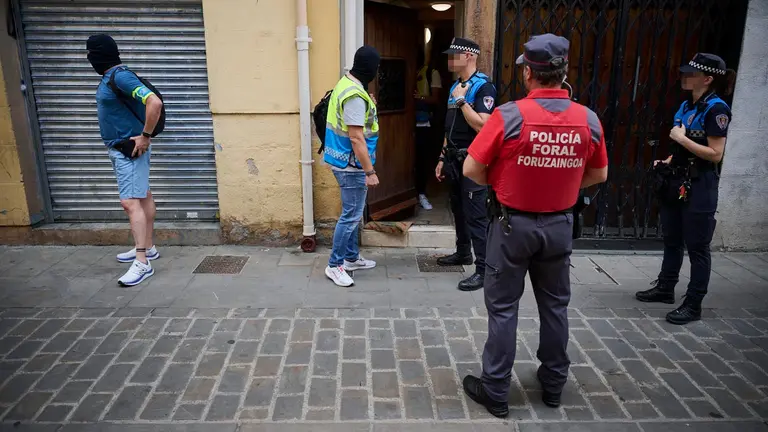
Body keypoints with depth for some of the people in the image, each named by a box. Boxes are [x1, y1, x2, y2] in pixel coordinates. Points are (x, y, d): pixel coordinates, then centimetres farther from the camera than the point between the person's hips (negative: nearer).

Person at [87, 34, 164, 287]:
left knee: (130, 202, -14)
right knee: (143, 197, 16)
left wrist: (145, 136, -24)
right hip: (120, 149, 10)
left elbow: (154, 102, -31)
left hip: (129, 150, -10)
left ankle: (142, 263, -14)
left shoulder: (120, 77, -19)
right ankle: (147, 248, 28)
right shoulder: (109, 77, 12)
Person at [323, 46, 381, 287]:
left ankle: (351, 257, 30)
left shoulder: (346, 83, 10)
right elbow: (356, 138, -24)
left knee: (354, 212, 18)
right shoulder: (355, 95, -22)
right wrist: (370, 171, -22)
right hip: (352, 165, -11)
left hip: (346, 162, 11)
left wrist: (369, 109, 17)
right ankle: (334, 265, 9)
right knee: (351, 215, -2)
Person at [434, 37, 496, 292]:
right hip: (455, 159, 9)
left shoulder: (483, 87, -12)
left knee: (476, 216, -8)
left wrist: (461, 100, -20)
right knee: (458, 210, 18)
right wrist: (443, 158, 17)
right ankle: (463, 253, 34)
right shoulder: (456, 86, 14)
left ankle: (484, 269, -3)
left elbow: (481, 126, -25)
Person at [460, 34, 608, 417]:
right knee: (555, 305, 18)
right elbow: (599, 175, 7)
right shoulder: (588, 120, -6)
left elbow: (471, 170, -14)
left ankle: (495, 391, 18)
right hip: (559, 224, 4)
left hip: (513, 224, -4)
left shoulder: (509, 115, -18)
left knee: (503, 307, 8)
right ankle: (553, 384, 33)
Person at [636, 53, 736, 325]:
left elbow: (715, 154, -20)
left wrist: (681, 138, -19)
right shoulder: (687, 105, 9)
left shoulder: (716, 109, -15)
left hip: (700, 187, -8)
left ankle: (693, 305, 13)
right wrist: (668, 161, 6)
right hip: (677, 181, 8)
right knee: (672, 240, 18)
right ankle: (665, 288, 33)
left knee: (697, 247, 2)